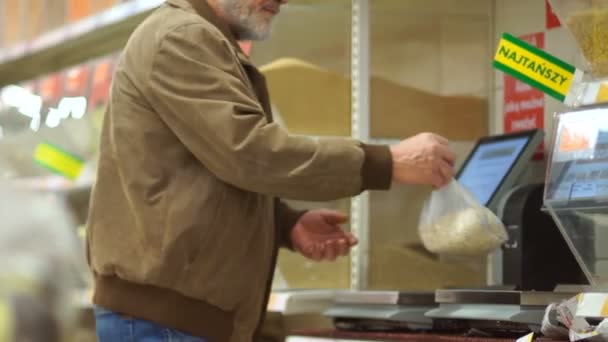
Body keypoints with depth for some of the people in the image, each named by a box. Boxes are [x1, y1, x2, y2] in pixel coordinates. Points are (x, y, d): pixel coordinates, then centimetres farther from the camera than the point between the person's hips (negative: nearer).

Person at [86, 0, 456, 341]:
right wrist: (388, 163, -19)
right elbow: (250, 153, -21)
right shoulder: (181, 39, -11)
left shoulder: (207, 46, 21)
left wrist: (287, 224, 5)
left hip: (182, 309, 10)